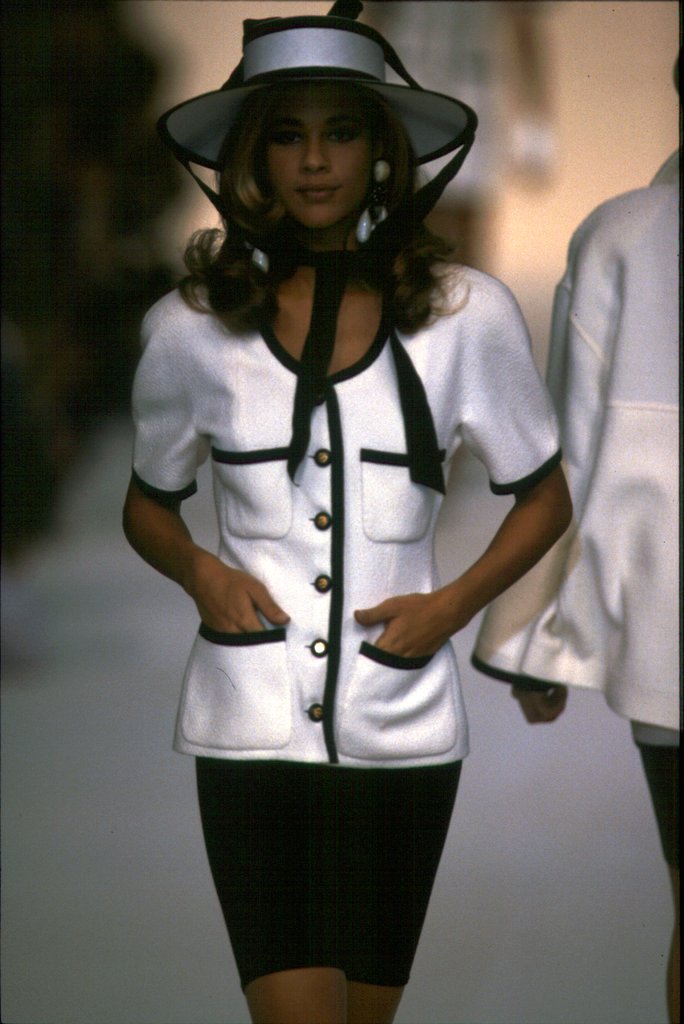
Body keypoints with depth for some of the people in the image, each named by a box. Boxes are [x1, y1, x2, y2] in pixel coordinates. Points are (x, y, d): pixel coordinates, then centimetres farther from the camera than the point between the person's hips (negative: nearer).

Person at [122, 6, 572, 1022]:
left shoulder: (466, 314, 1)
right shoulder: (193, 326, 2)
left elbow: (544, 497, 11)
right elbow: (148, 506, 16)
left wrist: (455, 603, -5)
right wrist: (200, 572, -5)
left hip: (401, 730, 1)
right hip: (252, 725, -1)